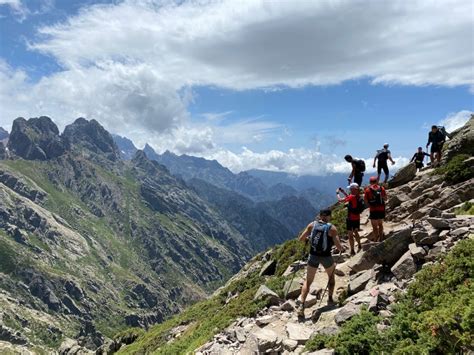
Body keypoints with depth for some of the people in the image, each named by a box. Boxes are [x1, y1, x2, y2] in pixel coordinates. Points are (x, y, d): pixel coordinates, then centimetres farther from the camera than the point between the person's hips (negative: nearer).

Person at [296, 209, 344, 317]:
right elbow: (338, 246, -10)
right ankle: (330, 299, 31)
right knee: (331, 276, 30)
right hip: (326, 256, -1)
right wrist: (341, 249, 12)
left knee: (308, 281, 10)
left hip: (313, 255, 2)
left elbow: (301, 239, 1)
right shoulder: (332, 228, -9)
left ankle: (301, 305, -3)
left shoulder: (312, 225, -2)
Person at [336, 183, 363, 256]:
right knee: (356, 233, 26)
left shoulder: (352, 197, -22)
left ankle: (352, 251, 5)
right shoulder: (359, 197, 2)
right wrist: (343, 192, 17)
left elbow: (340, 200, -19)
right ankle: (359, 246, 37)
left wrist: (337, 193, -2)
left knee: (350, 235, 2)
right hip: (357, 219, 8)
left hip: (350, 219, -8)